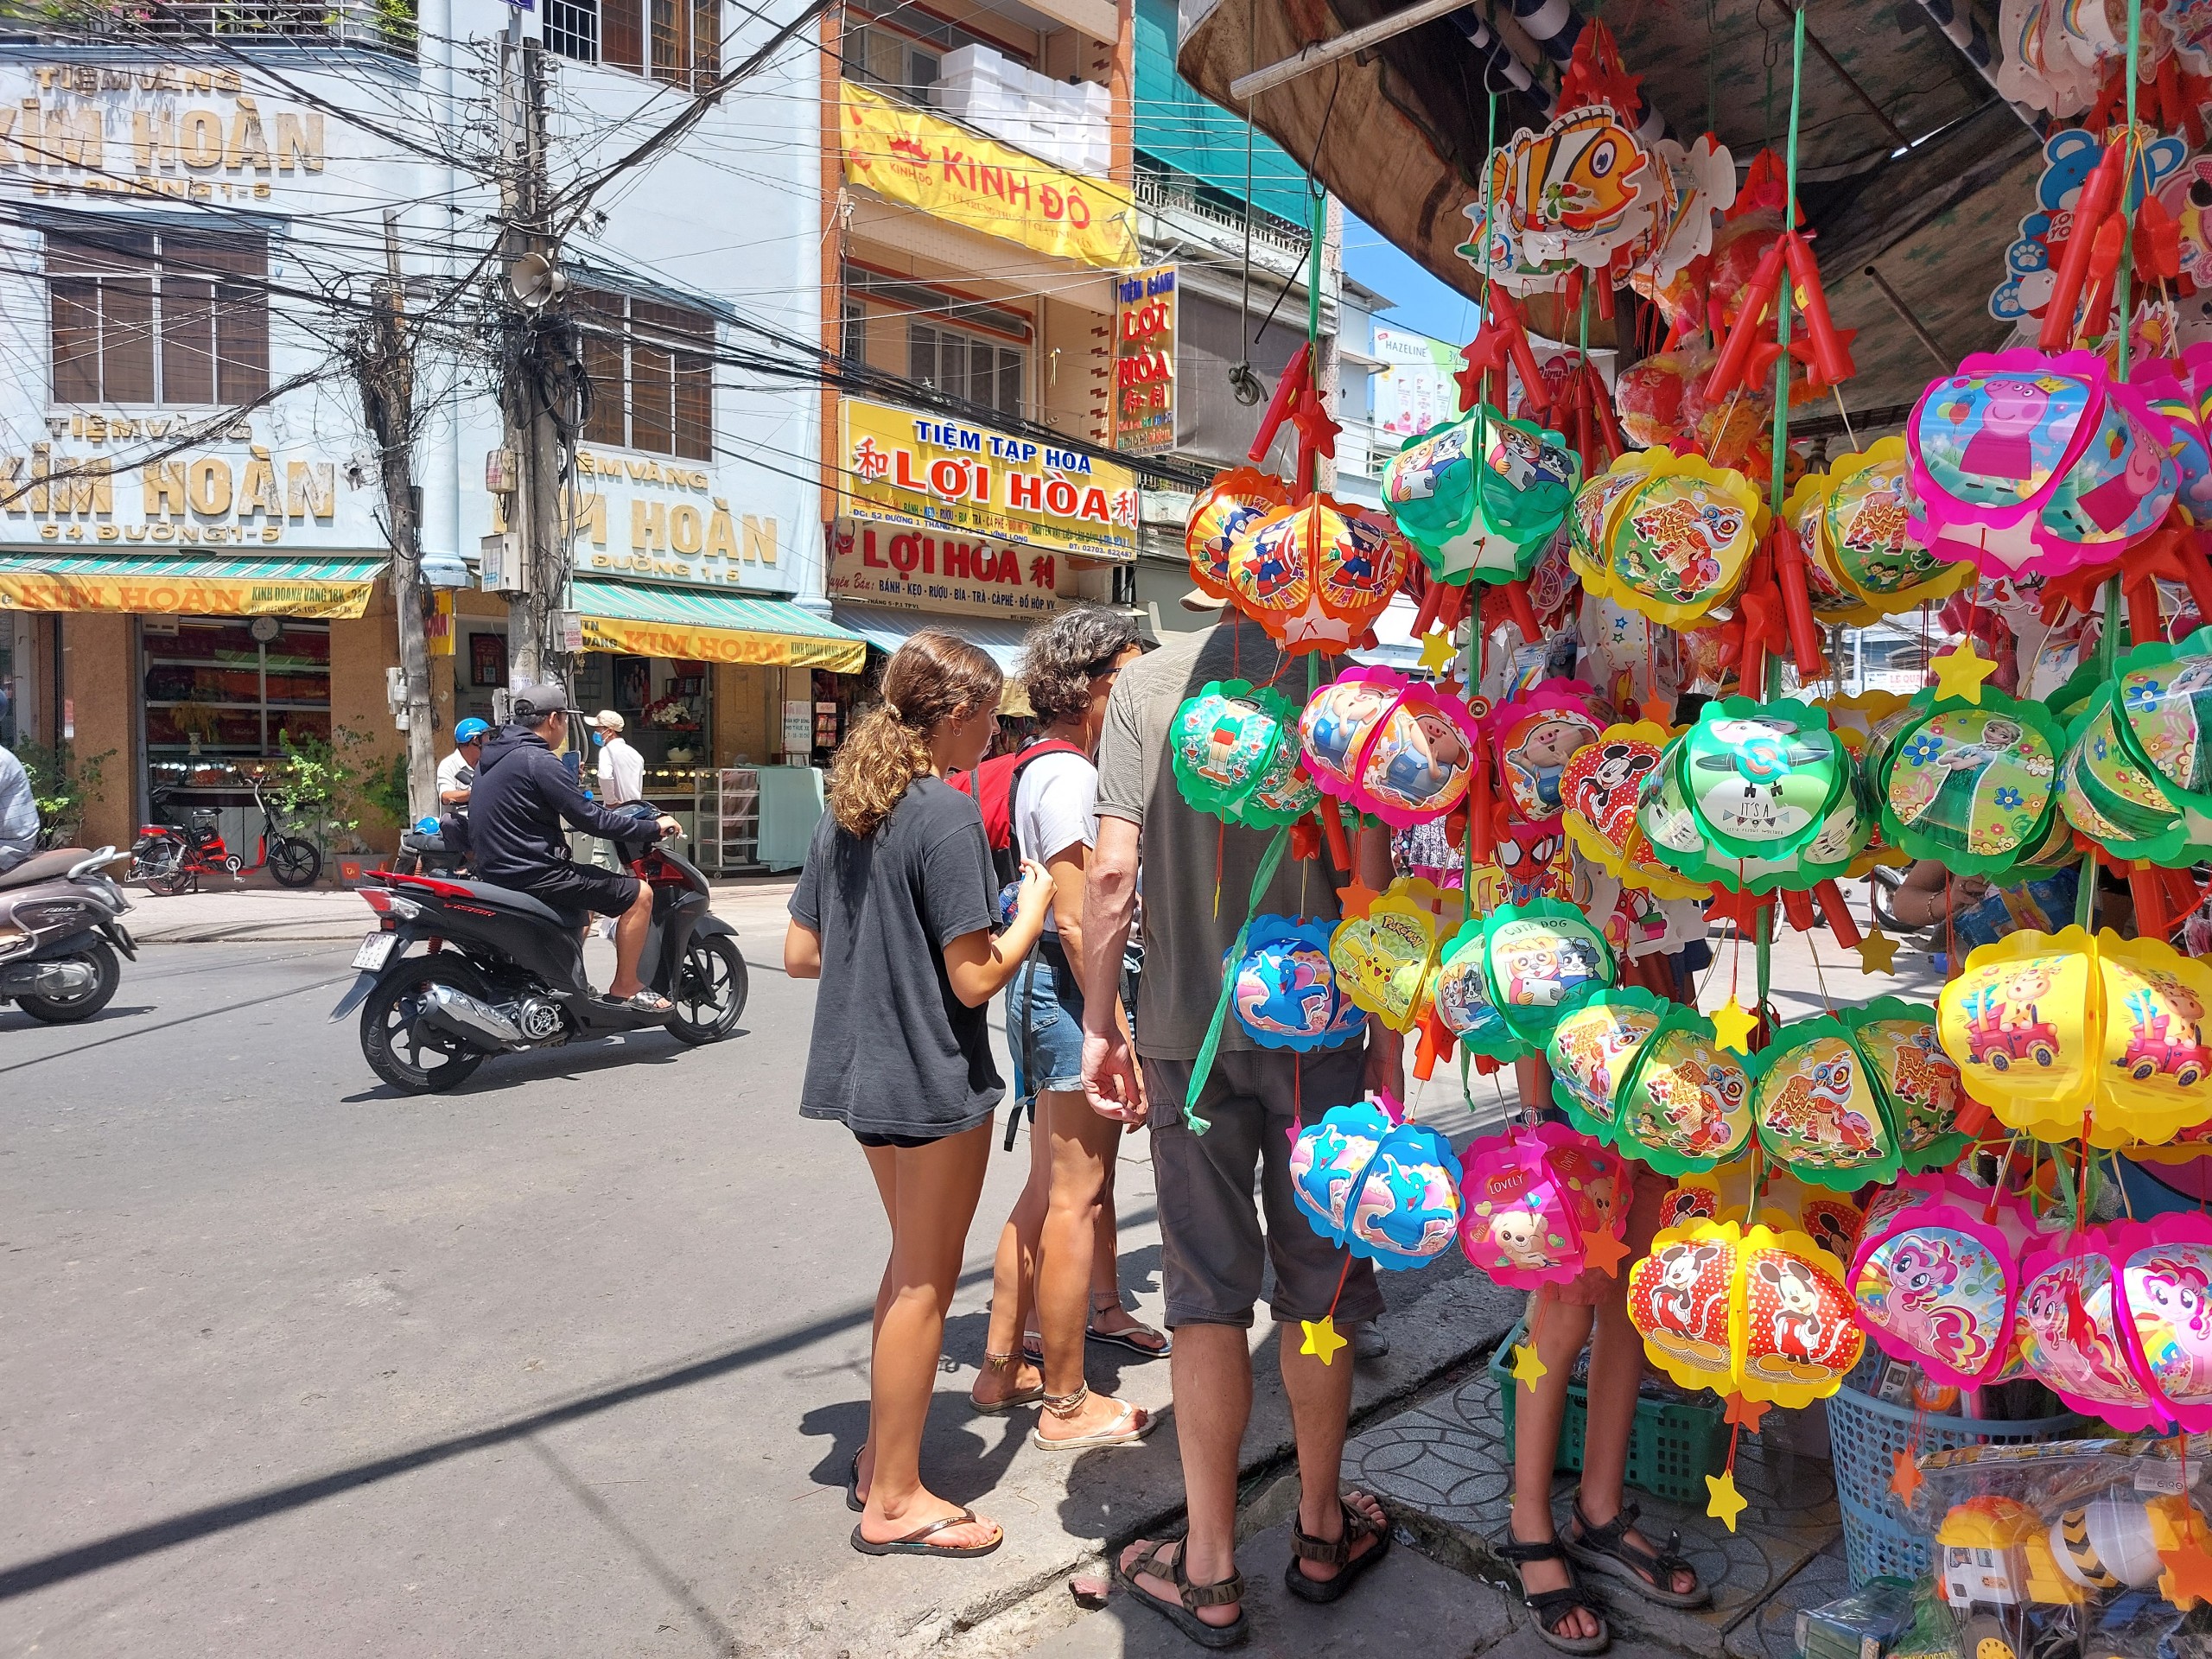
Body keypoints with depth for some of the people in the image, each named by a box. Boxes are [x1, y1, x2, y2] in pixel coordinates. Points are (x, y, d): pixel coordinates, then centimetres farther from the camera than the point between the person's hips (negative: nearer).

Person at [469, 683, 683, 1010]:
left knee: (587, 894, 34)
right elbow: (588, 818, -18)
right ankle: (625, 987, -1)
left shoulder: (494, 755, 14)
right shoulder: (538, 760, -16)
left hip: (497, 870, 10)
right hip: (534, 875, -10)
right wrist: (653, 828, -9)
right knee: (638, 894, -8)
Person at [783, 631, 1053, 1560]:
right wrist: (1034, 908, -6)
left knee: (911, 1265, 23)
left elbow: (799, 954, 8)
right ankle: (894, 1500, 22)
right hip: (936, 1079, -8)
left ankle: (879, 1456, 36)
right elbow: (976, 980, -21)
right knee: (926, 1282, 7)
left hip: (865, 1070, 8)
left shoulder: (846, 812, 6)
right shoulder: (949, 816, -19)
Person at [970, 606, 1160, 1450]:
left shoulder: (1039, 769, 15)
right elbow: (1078, 920, -21)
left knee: (1048, 1189, 17)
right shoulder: (1072, 776, -16)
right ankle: (1066, 1403, 14)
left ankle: (1001, 1367, 29)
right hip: (1075, 992, -10)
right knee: (1076, 1199, 0)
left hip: (1046, 986, 10)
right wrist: (1118, 1034, -20)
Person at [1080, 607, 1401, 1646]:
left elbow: (1110, 873, -8)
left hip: (1185, 1032, 0)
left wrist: (1100, 1025, 2)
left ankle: (1209, 1571, 21)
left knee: (1206, 1291, 9)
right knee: (1317, 1283, 15)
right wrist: (1388, 1033, 2)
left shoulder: (1147, 683, -3)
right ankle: (1321, 1532, 34)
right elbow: (1370, 879, -7)